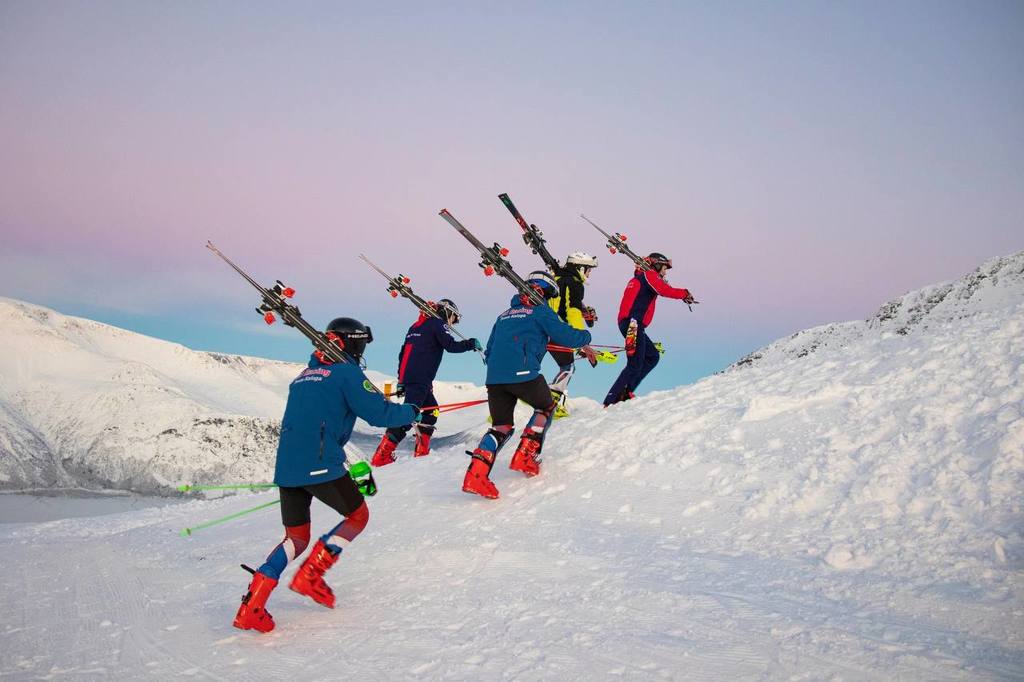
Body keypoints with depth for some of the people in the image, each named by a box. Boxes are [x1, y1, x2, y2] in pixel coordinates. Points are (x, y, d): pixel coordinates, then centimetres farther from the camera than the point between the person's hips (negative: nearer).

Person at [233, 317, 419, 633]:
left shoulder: (302, 377, 23)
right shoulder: (346, 372, -2)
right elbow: (380, 413, -9)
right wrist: (413, 411, 11)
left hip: (286, 468, 7)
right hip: (320, 465, -7)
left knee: (296, 539, 16)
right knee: (358, 515, 16)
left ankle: (251, 606, 1)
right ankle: (309, 575, 5)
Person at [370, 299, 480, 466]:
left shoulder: (416, 326, 26)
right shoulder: (437, 323, 1)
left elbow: (402, 353, 24)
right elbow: (451, 345, -12)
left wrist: (401, 381, 24)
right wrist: (471, 344, 4)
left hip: (407, 376, 10)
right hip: (420, 378, -10)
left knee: (431, 411, 17)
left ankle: (421, 452, 15)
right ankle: (381, 457, -19)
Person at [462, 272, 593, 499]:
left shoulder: (504, 315, 27)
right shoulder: (541, 311, 7)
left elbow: (490, 350, 28)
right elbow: (565, 336, 1)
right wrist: (585, 336, 21)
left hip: (494, 377, 6)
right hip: (523, 374, -6)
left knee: (501, 427, 10)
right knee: (545, 408, 21)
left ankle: (475, 474, -11)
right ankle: (523, 458, 9)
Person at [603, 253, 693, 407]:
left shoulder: (639, 277, 28)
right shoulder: (649, 275, 0)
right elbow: (665, 290, -14)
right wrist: (684, 294, -4)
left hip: (628, 323, 10)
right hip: (634, 324, -10)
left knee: (653, 356, 15)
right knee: (635, 364, -11)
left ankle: (625, 392, 7)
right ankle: (611, 401, -15)